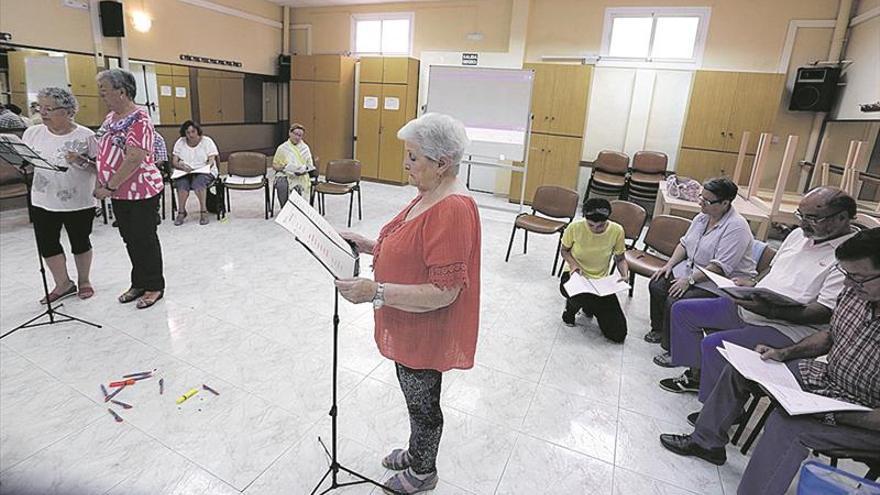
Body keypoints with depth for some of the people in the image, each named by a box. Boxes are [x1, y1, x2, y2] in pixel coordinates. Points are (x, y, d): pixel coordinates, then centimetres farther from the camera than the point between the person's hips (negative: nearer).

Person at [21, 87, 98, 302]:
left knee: (80, 243, 10)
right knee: (46, 244, 7)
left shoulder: (85, 136, -7)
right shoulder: (32, 133, 4)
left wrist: (81, 161, -24)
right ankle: (63, 283, 24)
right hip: (43, 202, 4)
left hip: (79, 202, -4)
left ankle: (84, 281, 29)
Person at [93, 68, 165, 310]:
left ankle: (155, 286, 15)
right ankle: (139, 283, 28)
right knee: (130, 239, 15)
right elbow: (104, 153, 17)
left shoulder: (138, 120, -16)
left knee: (145, 240, 2)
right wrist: (101, 185, 5)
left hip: (141, 191, -8)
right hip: (119, 193, 8)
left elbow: (134, 159, -24)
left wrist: (110, 187, -21)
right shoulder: (110, 117, 11)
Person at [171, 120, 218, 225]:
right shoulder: (180, 142, 9)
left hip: (204, 171, -2)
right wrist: (183, 167, -18)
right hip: (184, 172, 2)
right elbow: (174, 162, 4)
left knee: (199, 180, -36)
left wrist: (204, 168, -24)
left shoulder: (207, 141, 2)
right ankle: (181, 212, -21)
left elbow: (212, 161, -4)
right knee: (181, 183, -31)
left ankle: (203, 211, -29)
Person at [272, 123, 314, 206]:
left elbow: (310, 166, 12)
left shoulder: (305, 148, 12)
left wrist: (304, 169, -10)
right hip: (284, 175, 0)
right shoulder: (282, 148, 7)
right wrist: (283, 167, -12)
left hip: (301, 176, 1)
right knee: (282, 186, -34)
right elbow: (274, 165, 10)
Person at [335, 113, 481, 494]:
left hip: (425, 333, -9)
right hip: (406, 327, 9)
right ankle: (416, 453, 51)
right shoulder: (430, 194, 3)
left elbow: (444, 292, -30)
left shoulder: (453, 209, -29)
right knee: (417, 398, 27)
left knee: (423, 404, 16)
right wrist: (368, 246, 0)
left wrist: (376, 292, -33)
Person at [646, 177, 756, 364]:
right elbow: (685, 243, 13)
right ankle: (659, 330, 15)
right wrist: (670, 264, 0)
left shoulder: (736, 227, -22)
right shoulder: (703, 216, 5)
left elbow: (721, 267, -27)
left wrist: (690, 280, -27)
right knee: (657, 285, -7)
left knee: (674, 302, -25)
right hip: (692, 268, 9)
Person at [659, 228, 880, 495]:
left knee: (787, 422, -33)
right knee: (741, 366, 6)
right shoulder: (855, 292, -8)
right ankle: (706, 442, 19)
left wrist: (830, 414, -30)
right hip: (829, 377, 8)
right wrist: (784, 352, -2)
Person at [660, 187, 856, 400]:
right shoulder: (799, 234, 10)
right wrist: (752, 284, 4)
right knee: (682, 310, 6)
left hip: (789, 327, -9)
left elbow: (827, 313, -22)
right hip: (749, 306, 9)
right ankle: (696, 375, 19)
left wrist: (770, 310, -31)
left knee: (714, 345, -29)